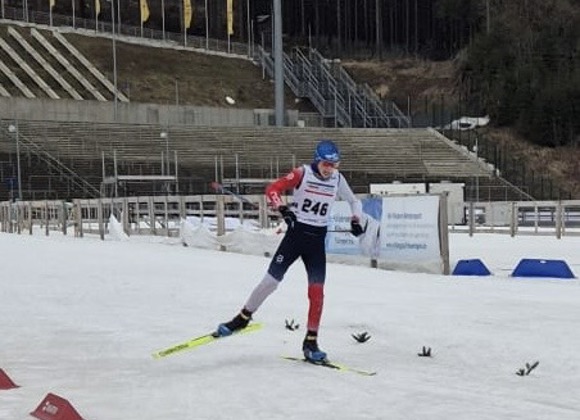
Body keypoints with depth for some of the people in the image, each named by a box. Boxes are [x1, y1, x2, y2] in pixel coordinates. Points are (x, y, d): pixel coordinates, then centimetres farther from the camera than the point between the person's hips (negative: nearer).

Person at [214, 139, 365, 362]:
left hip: (317, 239, 2)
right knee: (271, 280, -3)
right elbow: (272, 189, -14)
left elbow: (354, 201, 15)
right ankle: (242, 318, 15)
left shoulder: (338, 179, 0)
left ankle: (311, 342, 3)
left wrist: (356, 220, -2)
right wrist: (282, 208, -31)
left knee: (317, 291, -4)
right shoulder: (302, 173, -10)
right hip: (295, 233, -2)